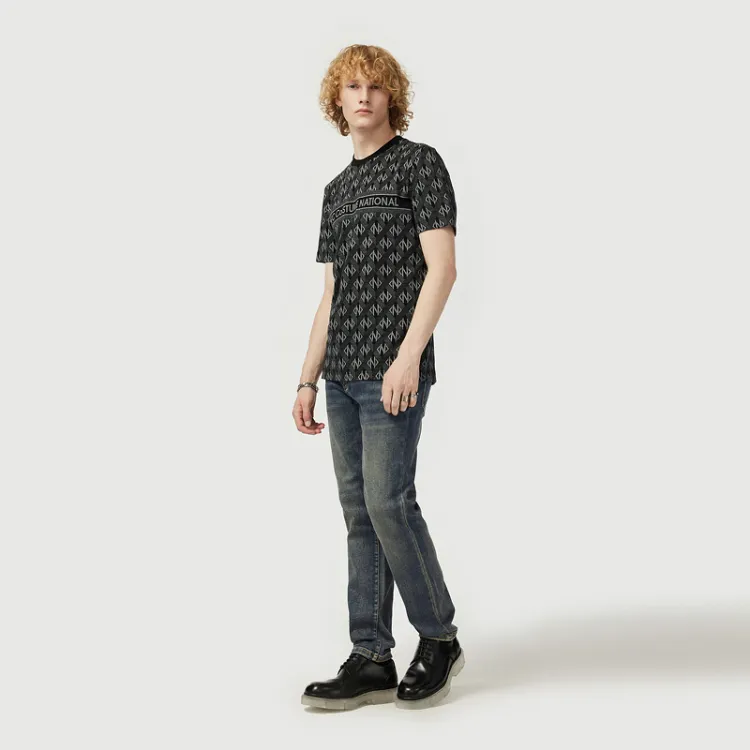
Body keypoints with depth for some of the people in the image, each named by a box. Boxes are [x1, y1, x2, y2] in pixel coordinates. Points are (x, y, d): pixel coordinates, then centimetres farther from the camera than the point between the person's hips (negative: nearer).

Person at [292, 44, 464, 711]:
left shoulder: (420, 163, 0)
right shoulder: (338, 189, 20)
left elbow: (442, 268, -9)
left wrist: (409, 355, -19)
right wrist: (309, 379, 16)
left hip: (393, 371, -7)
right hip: (343, 375, 7)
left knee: (388, 501, -10)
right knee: (359, 511, 6)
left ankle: (440, 639, 9)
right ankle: (371, 661, 11)